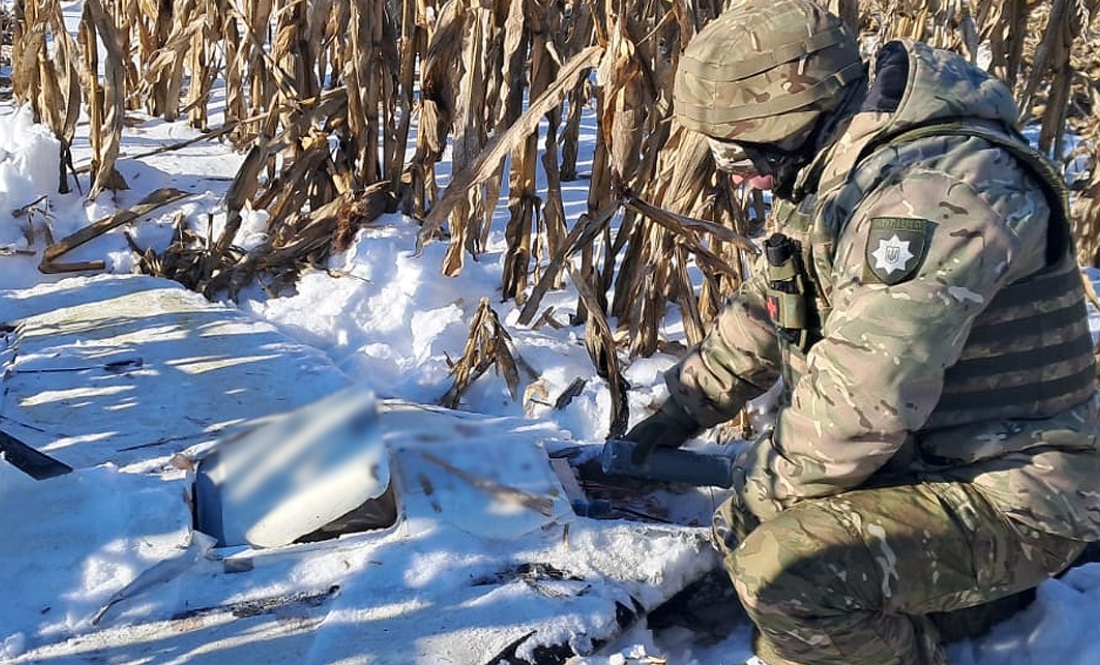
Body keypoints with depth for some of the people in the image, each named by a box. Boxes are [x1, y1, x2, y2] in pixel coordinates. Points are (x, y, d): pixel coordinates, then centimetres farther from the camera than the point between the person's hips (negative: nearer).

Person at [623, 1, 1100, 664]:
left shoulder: (931, 185, -27)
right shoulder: (831, 177, 6)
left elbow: (864, 396, -32)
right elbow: (763, 312, 18)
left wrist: (757, 496, -17)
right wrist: (682, 410, 14)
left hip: (1007, 498, -10)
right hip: (918, 461, 10)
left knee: (785, 571, -30)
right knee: (744, 534, 21)